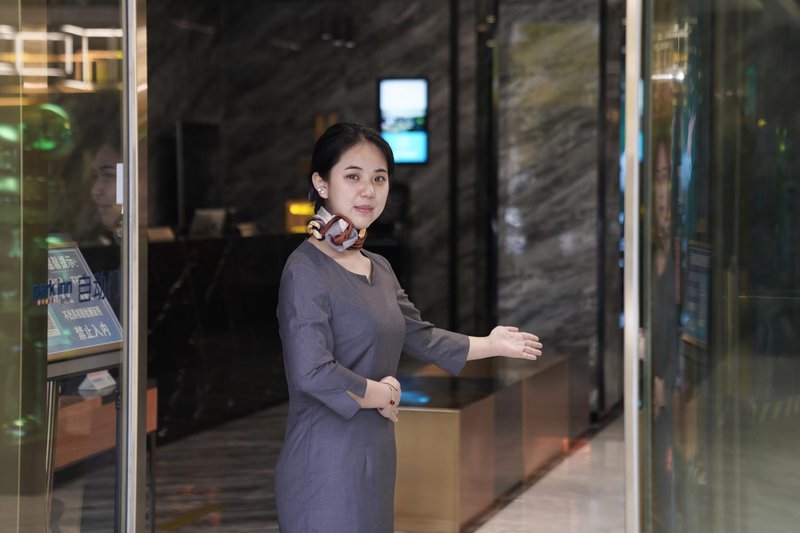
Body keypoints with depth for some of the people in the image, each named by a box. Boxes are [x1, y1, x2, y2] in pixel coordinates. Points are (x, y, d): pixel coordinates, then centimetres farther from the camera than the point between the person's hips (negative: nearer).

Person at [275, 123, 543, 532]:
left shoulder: (379, 269, 11)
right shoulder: (306, 271, -15)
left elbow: (421, 337, 24)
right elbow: (312, 372, -26)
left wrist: (491, 344, 32)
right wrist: (382, 396, -12)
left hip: (375, 459, 8)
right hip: (325, 465, -8)